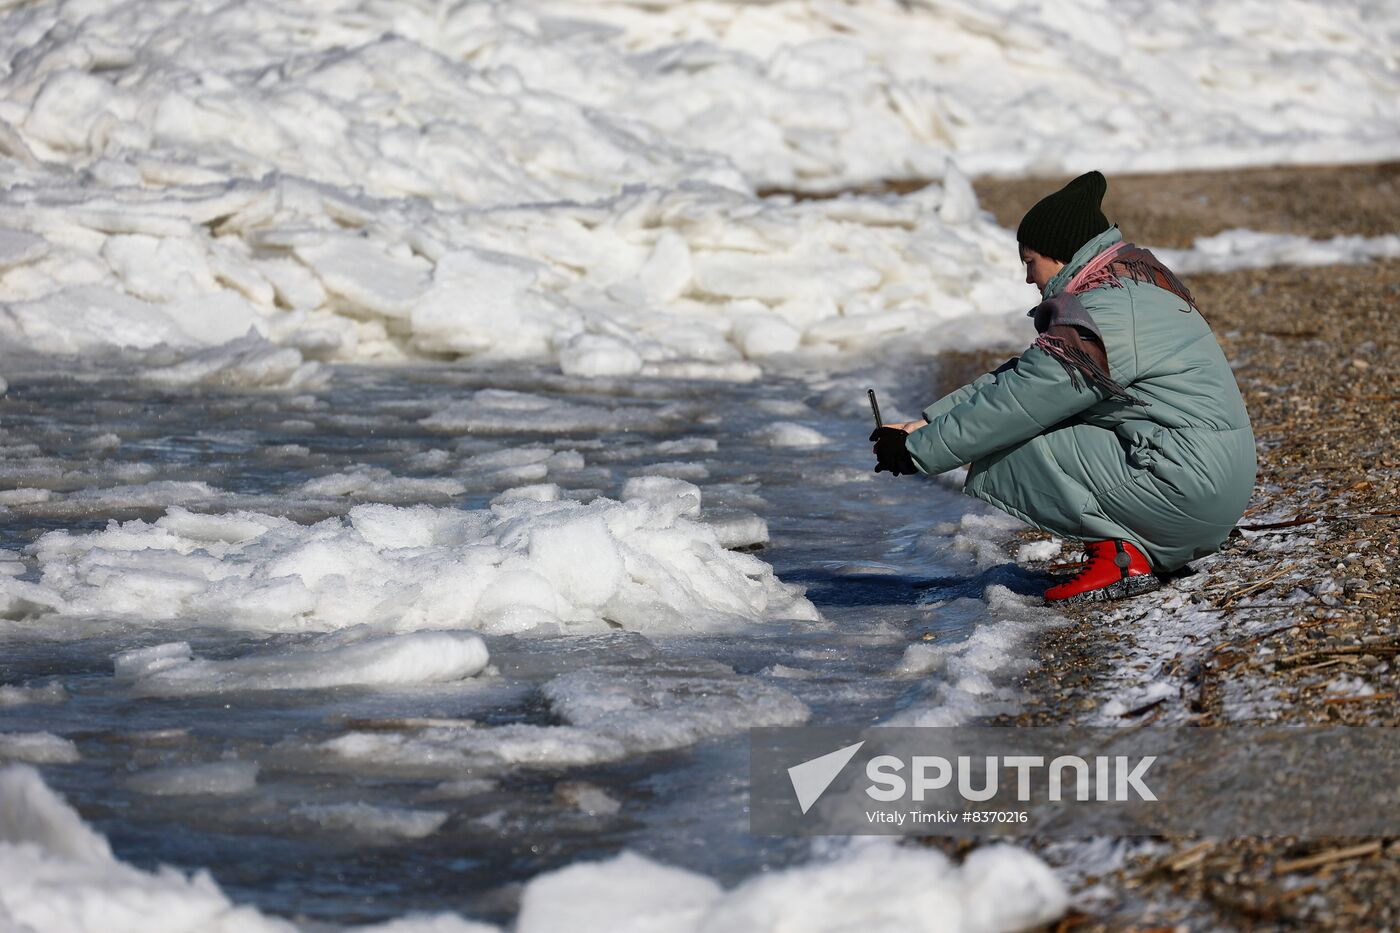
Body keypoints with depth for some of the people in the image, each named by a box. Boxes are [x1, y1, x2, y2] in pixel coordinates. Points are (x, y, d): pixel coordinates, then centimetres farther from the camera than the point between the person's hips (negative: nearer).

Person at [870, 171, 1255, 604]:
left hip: (1190, 491, -10)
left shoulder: (1100, 319, -16)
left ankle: (1121, 555, -10)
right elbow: (1019, 376, 15)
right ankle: (1152, 547, 11)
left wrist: (917, 451, -3)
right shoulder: (1130, 283, 16)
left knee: (1001, 458, -10)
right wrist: (926, 423, 10)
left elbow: (1011, 404, -14)